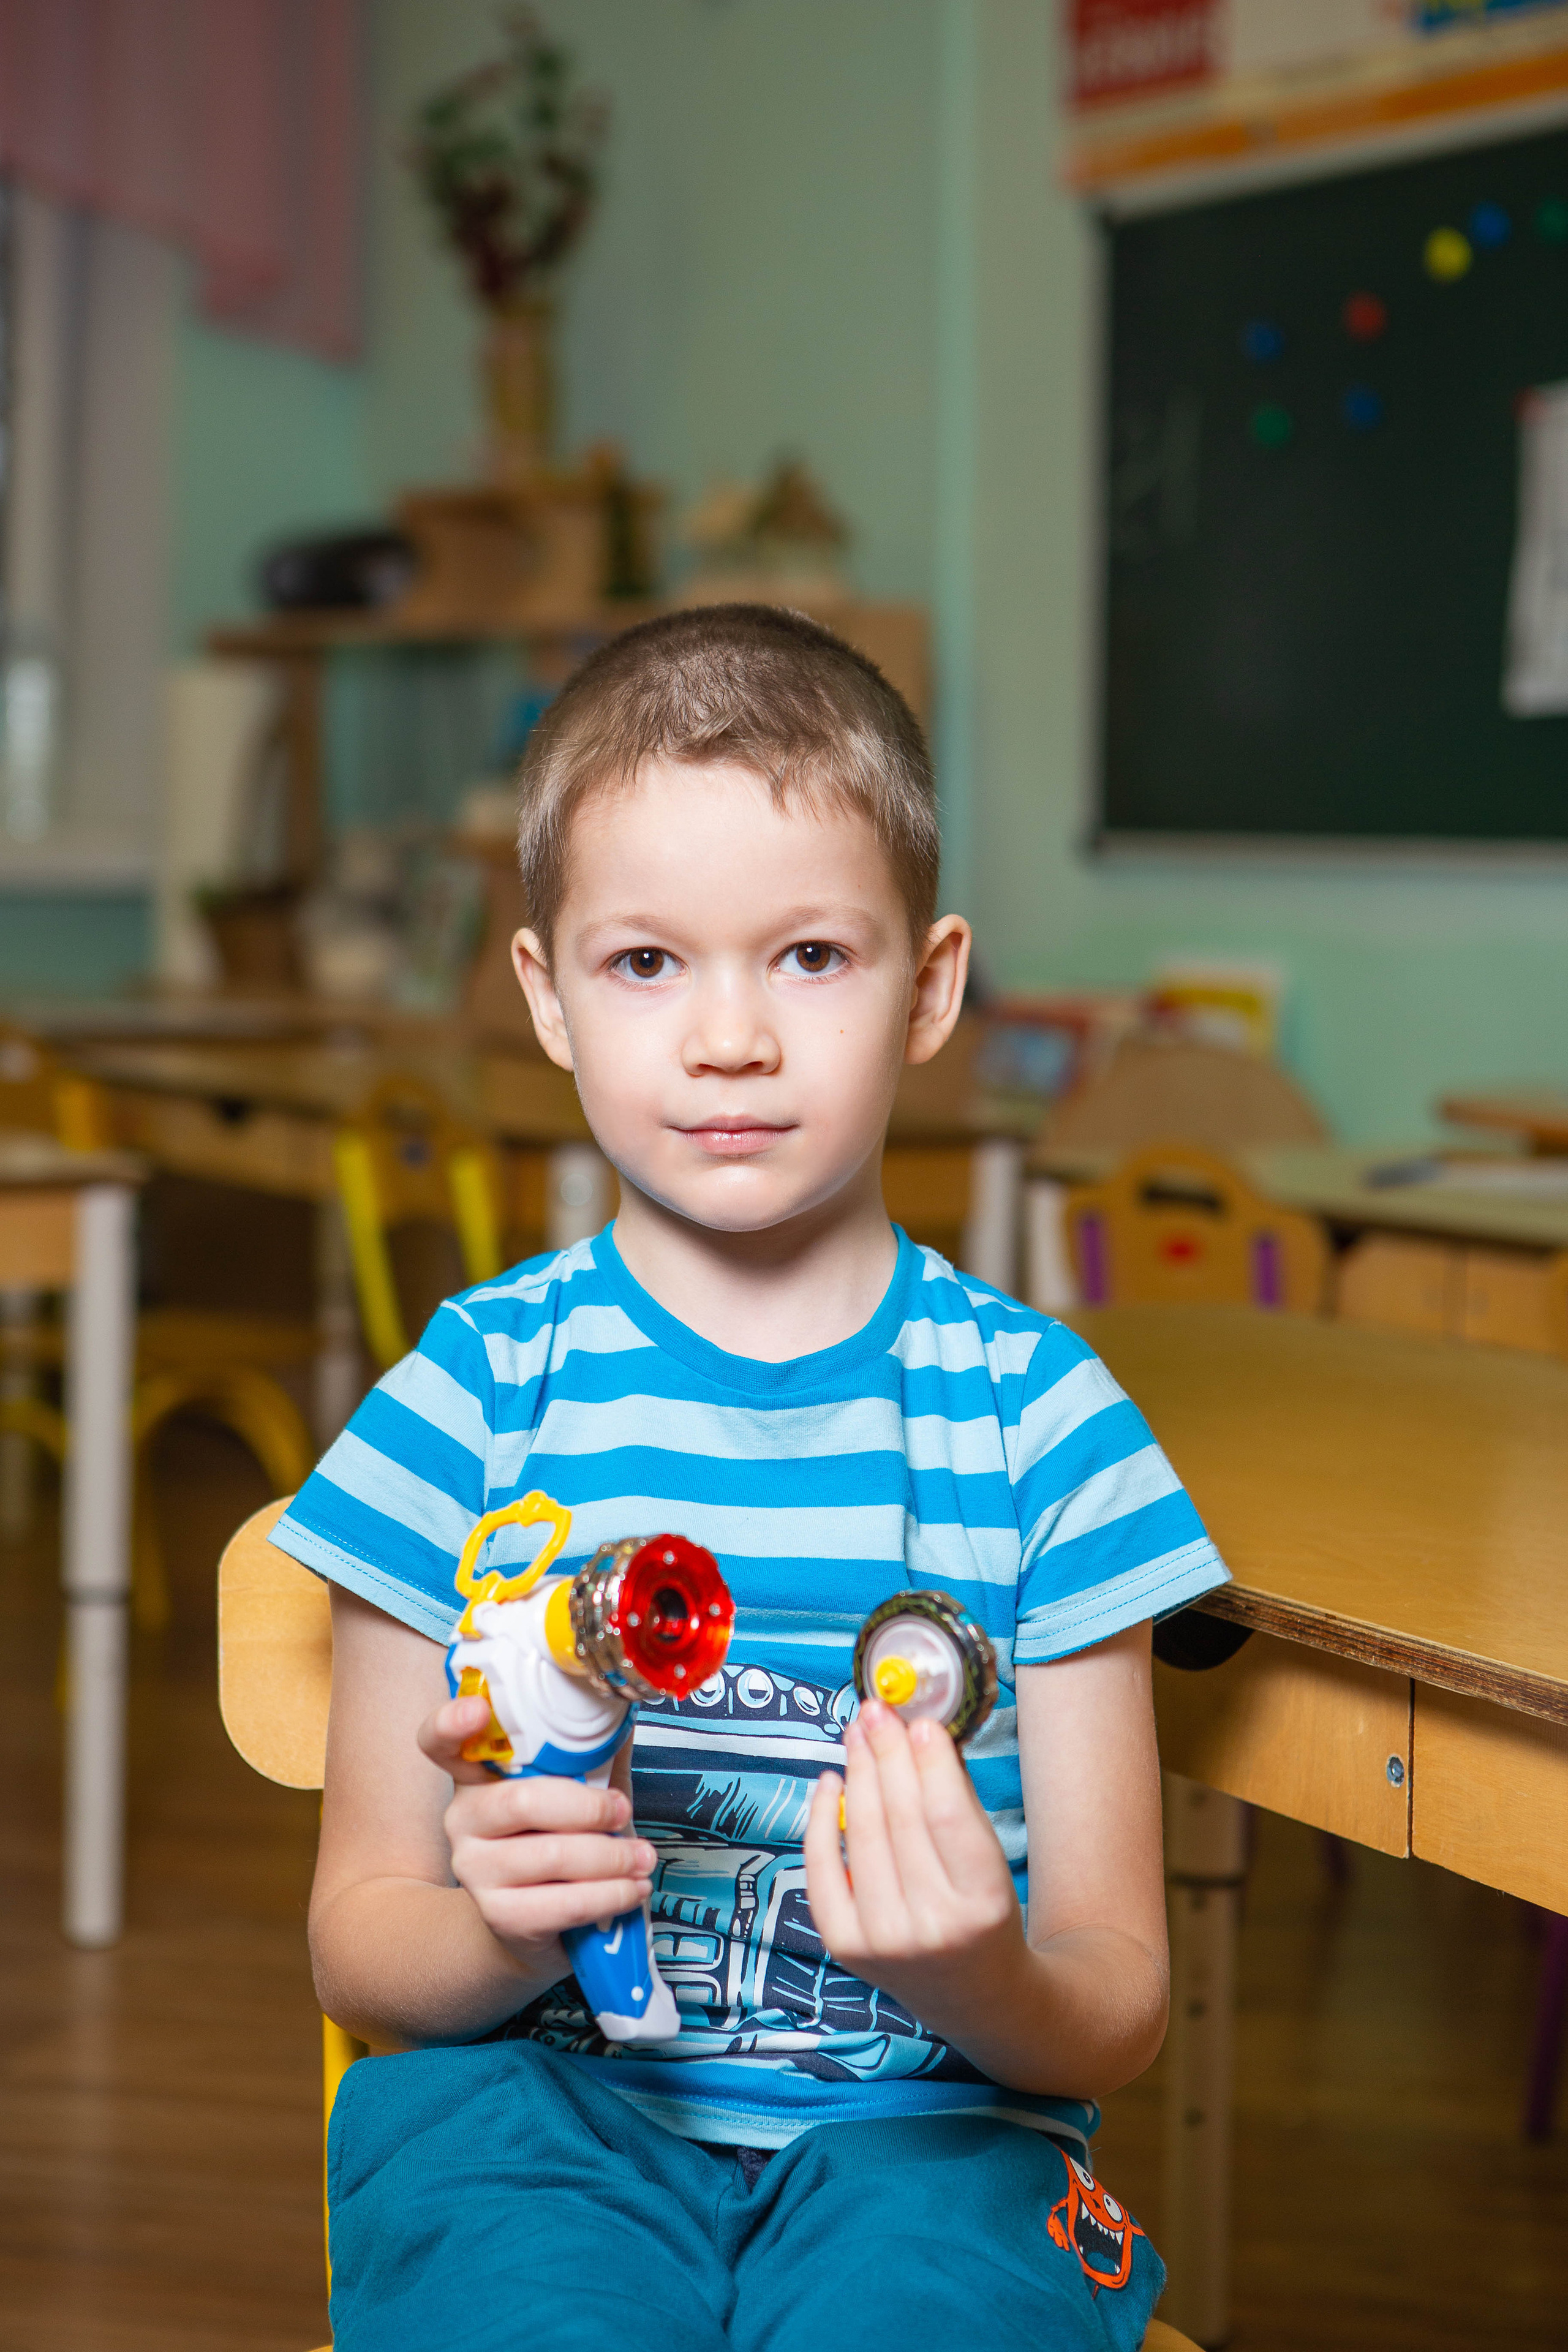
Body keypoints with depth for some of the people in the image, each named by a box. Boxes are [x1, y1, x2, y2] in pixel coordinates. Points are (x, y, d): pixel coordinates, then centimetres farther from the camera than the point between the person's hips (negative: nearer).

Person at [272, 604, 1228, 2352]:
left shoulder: (1033, 1411, 1)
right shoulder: (481, 1387, 1)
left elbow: (1119, 2008, 2)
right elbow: (359, 1942, 5)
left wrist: (986, 1982, -22)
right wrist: (505, 1934, -18)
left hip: (923, 2127, 0)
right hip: (545, 2093, 0)